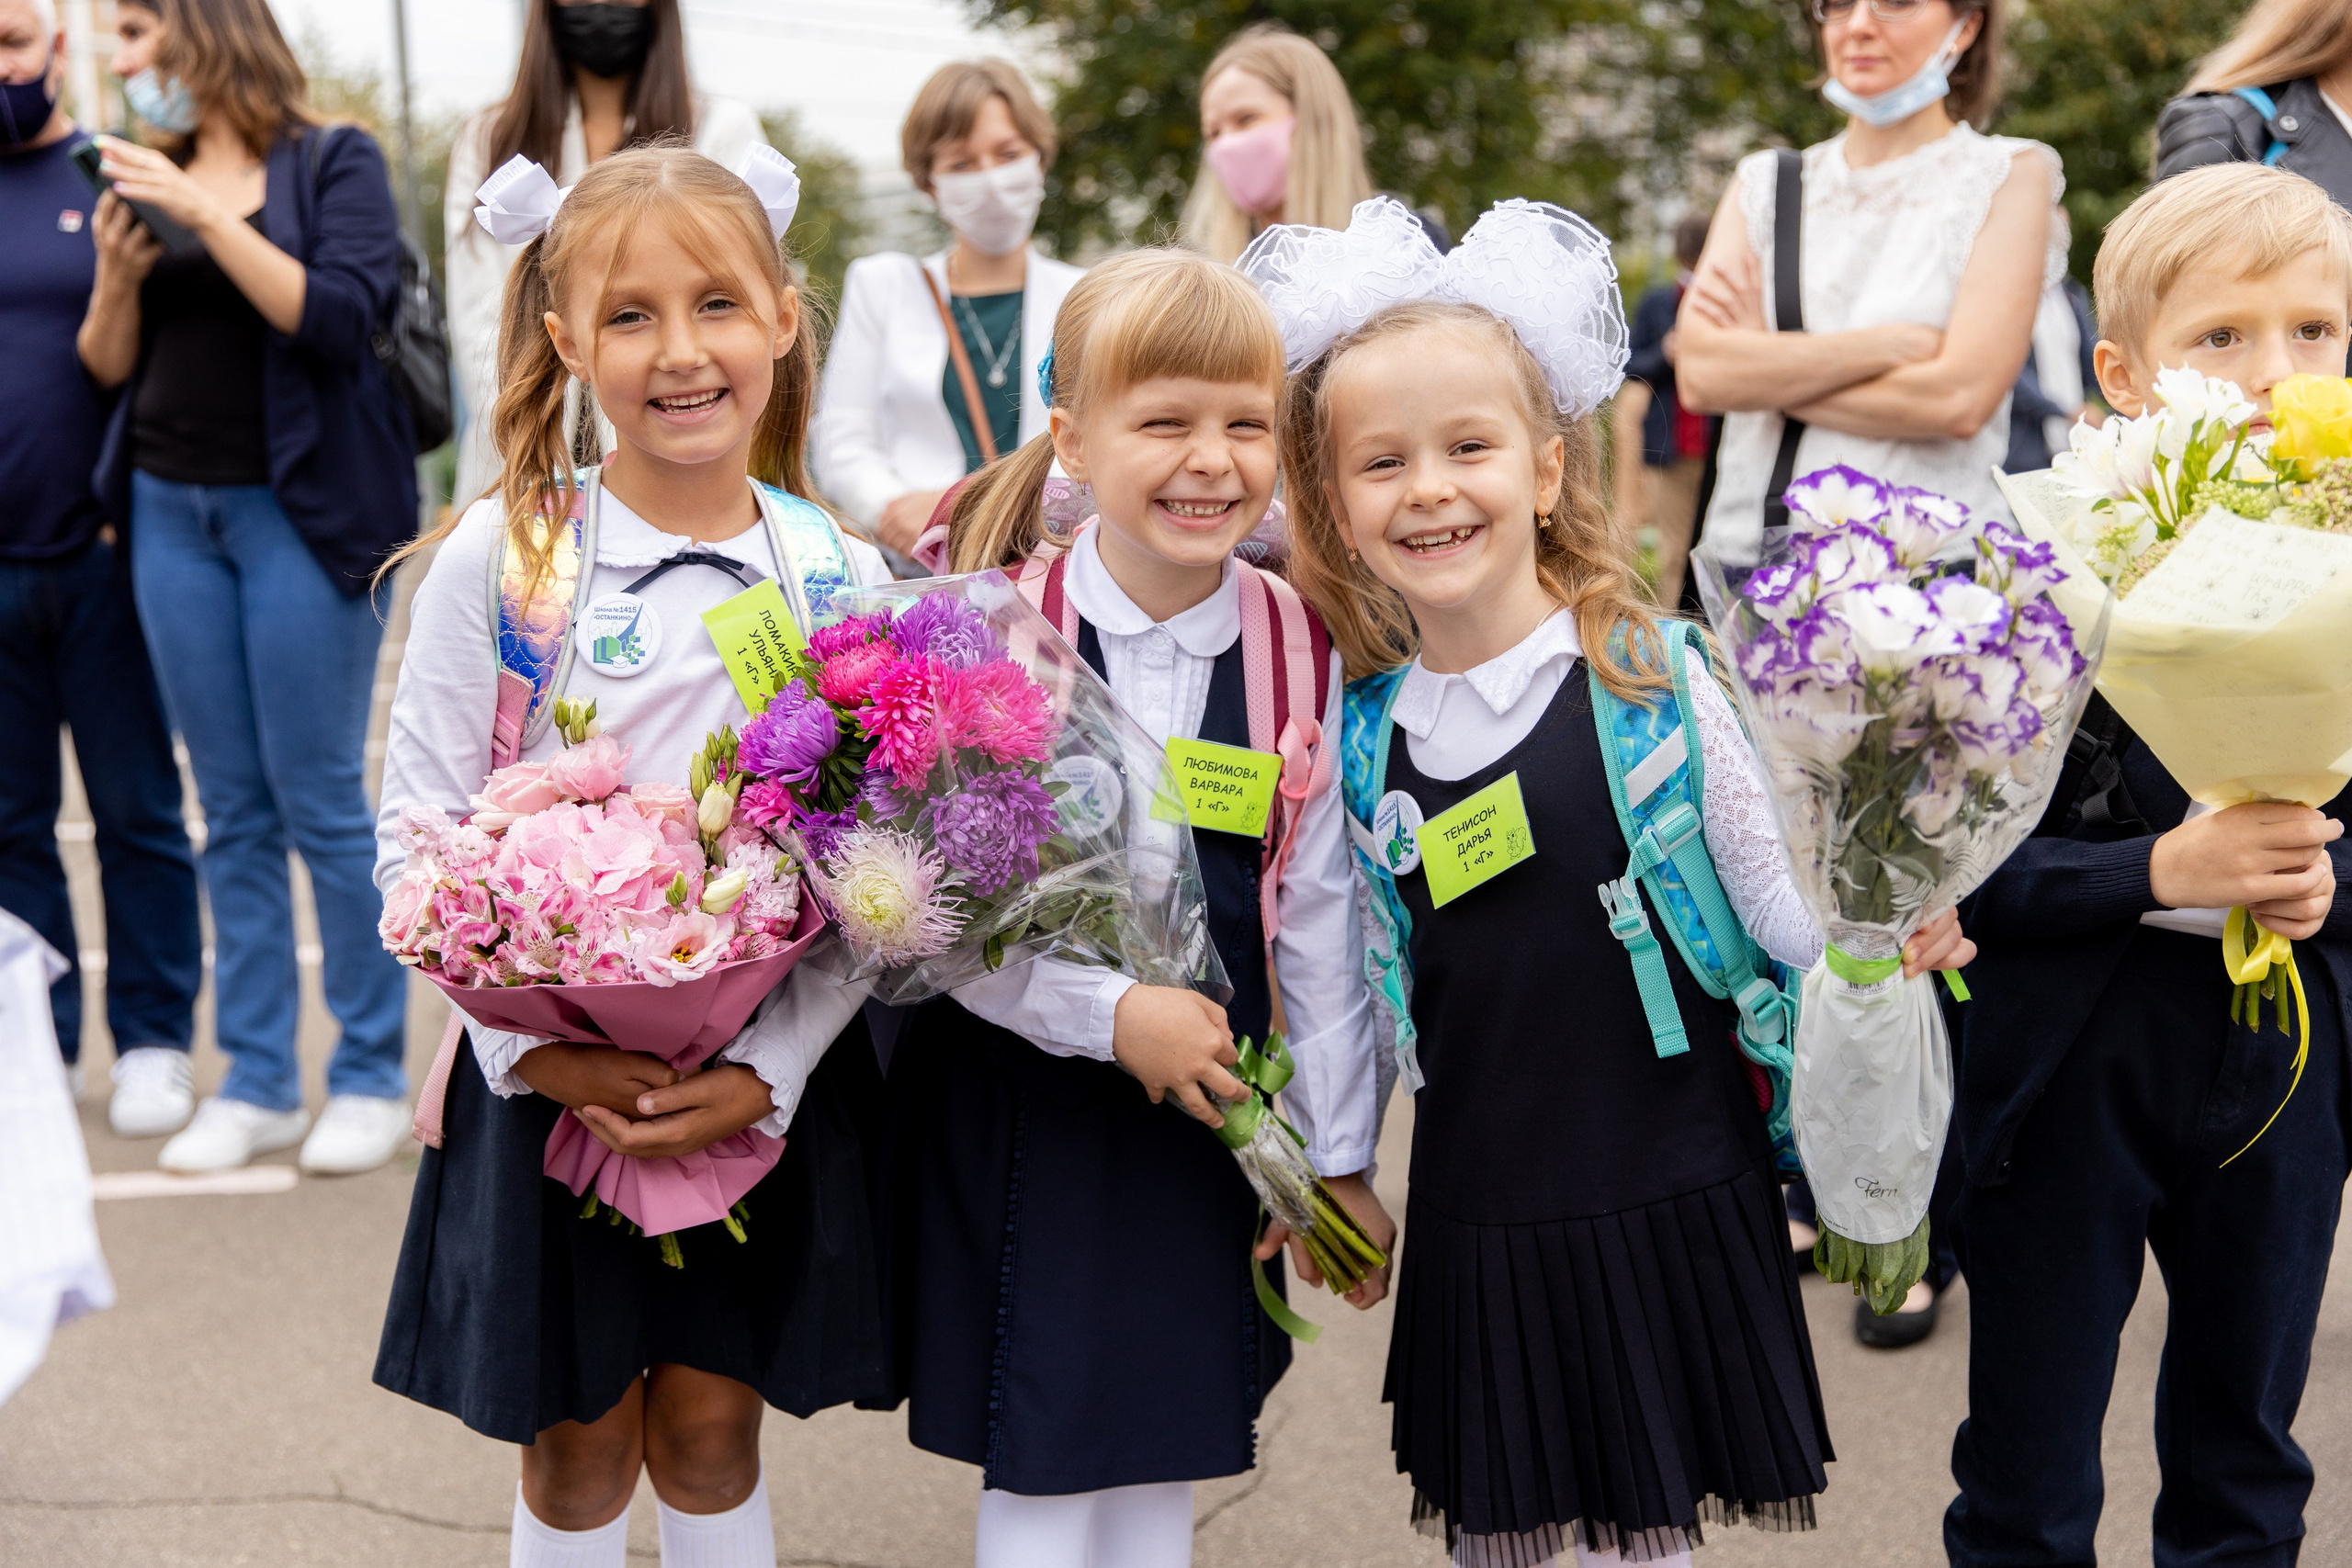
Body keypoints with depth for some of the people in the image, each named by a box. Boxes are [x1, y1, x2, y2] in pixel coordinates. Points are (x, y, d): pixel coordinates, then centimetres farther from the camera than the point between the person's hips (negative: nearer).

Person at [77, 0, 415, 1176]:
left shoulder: (331, 163, -1)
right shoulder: (147, 180, 13)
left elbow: (341, 316, -15)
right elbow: (107, 367, 12)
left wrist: (209, 216, -18)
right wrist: (118, 272, -6)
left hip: (298, 511, -5)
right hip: (172, 514, 5)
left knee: (322, 803, -3)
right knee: (232, 811, 7)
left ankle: (372, 1078, 6)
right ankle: (256, 1083, 12)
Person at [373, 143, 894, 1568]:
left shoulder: (846, 580, -3)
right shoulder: (498, 557, -8)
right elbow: (419, 835, -6)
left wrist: (769, 1071, -12)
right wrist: (535, 1049, -15)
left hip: (766, 1082, 1)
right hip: (549, 1072, -1)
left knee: (710, 1425, 12)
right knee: (578, 1440, 11)